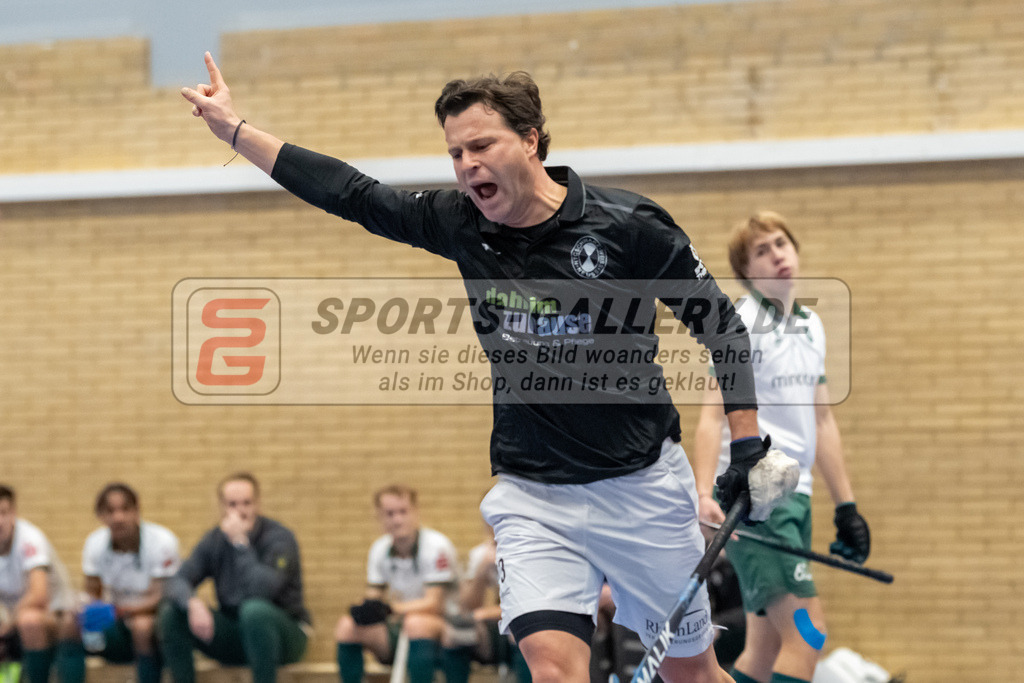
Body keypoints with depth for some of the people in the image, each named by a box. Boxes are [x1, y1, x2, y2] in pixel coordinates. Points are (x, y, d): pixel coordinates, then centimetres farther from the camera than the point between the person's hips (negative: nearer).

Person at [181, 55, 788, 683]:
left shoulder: (627, 226, -12)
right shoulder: (462, 226, -2)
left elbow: (721, 324, -3)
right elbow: (355, 194, 6)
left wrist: (748, 441, -7)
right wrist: (234, 129, 8)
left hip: (643, 488, -2)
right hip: (532, 497, 2)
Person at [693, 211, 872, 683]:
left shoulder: (811, 326, 16)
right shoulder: (740, 324, -7)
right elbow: (711, 417, -13)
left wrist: (846, 506, 21)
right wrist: (704, 494, -26)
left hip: (795, 495, 8)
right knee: (808, 630, -17)